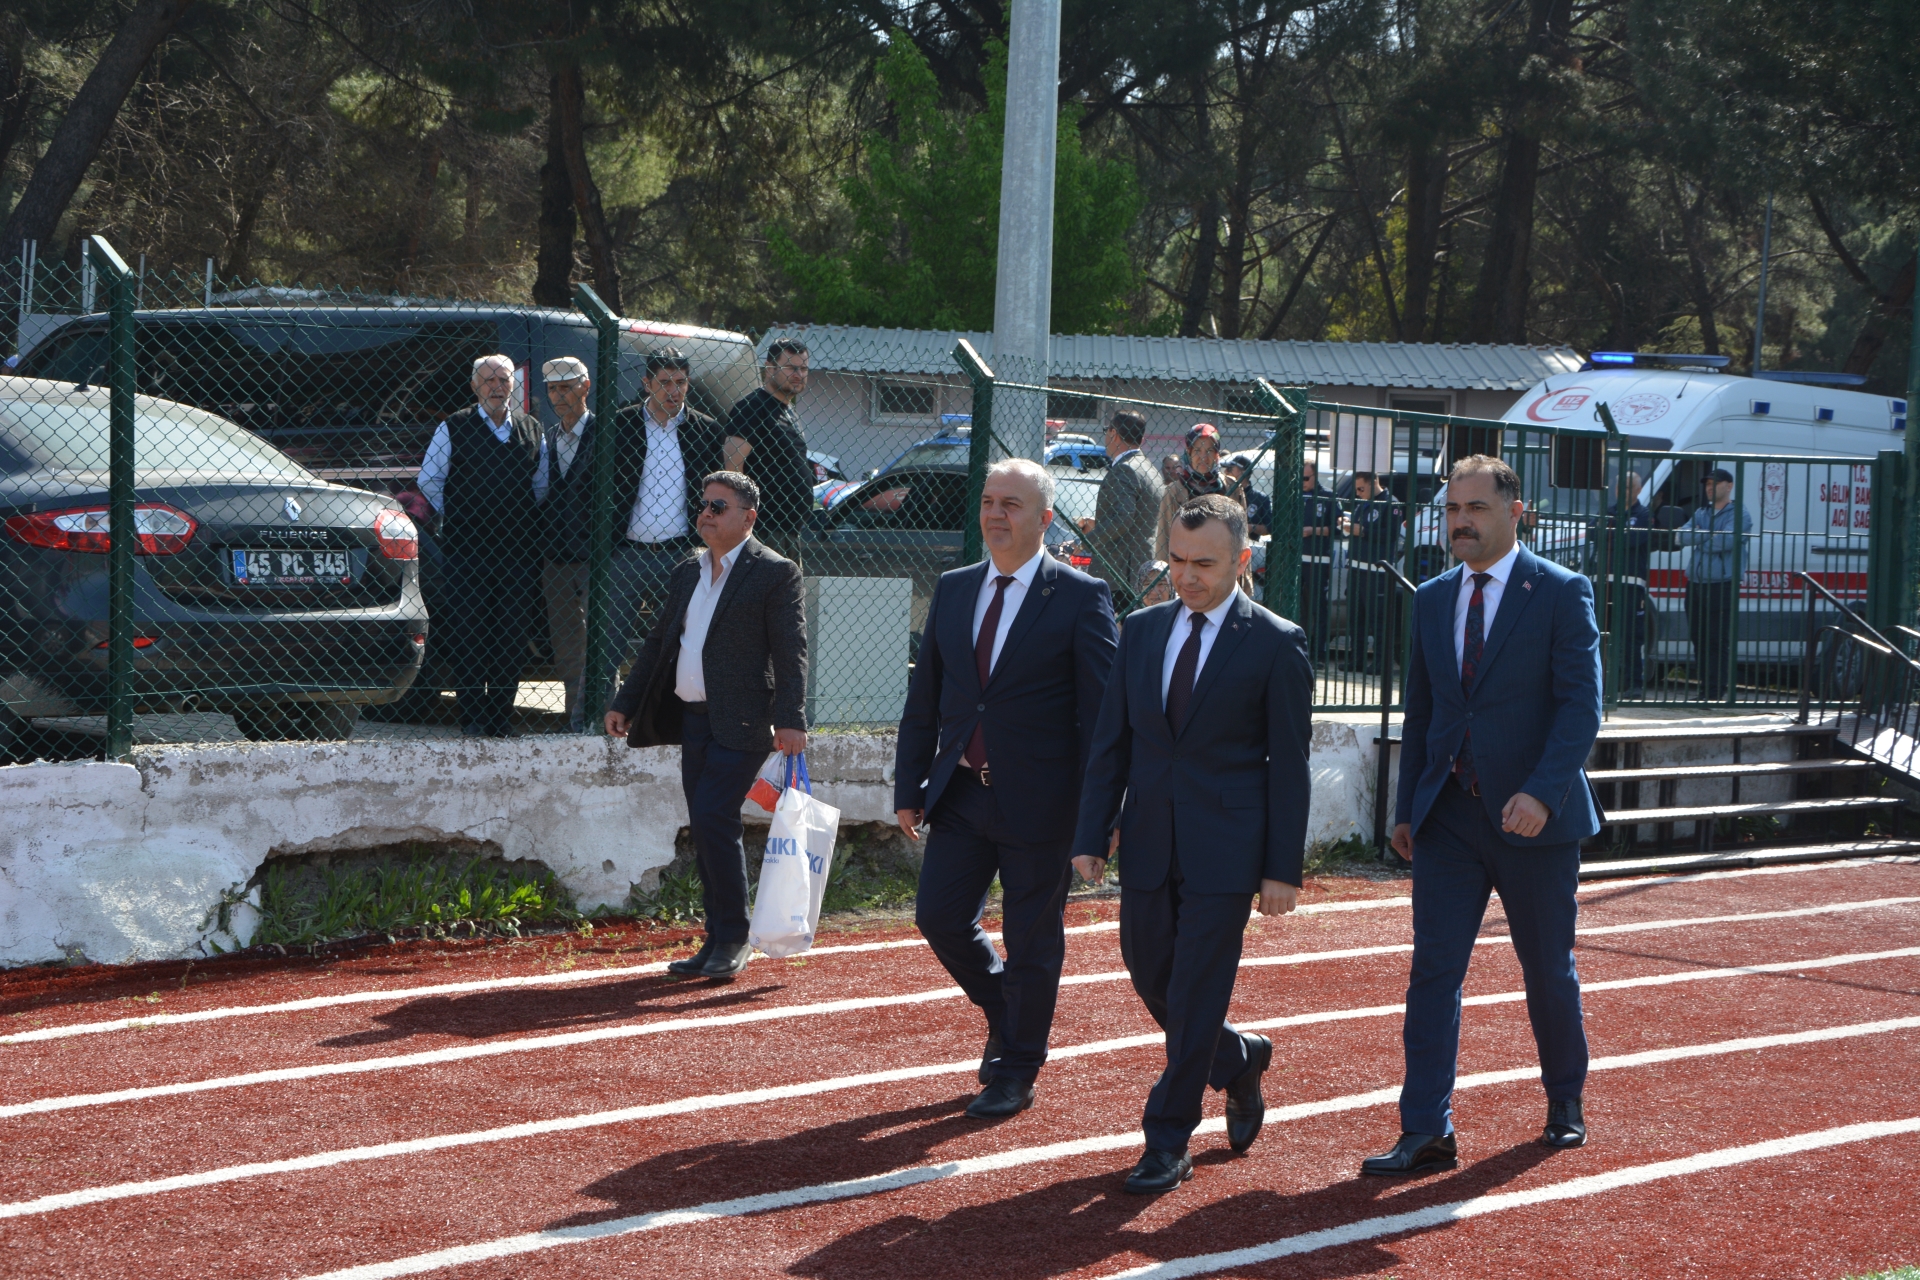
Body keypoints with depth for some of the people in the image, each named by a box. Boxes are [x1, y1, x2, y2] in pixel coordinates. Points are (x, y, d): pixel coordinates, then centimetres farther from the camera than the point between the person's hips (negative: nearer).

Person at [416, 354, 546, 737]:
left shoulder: (531, 429, 13)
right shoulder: (453, 429, 4)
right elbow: (428, 481, 8)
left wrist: (532, 526, 9)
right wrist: (454, 518, 9)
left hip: (519, 549, 2)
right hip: (468, 550, -2)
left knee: (513, 633, 1)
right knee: (467, 632, -5)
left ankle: (502, 716, 7)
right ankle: (473, 717, 0)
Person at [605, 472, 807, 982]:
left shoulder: (775, 573, -5)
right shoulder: (688, 572, 16)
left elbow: (791, 653, -11)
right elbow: (659, 643, 23)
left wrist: (790, 719, -21)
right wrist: (625, 703, 19)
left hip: (739, 724, -7)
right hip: (693, 719, 7)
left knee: (713, 819, -15)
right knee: (706, 829, 9)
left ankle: (734, 940, -4)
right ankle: (718, 942, 16)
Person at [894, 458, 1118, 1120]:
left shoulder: (1081, 598, -8)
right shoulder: (952, 590, 8)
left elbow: (1101, 711, -9)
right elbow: (924, 698, 12)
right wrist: (909, 788, 6)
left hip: (1038, 799, -5)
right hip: (961, 792, 5)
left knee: (1031, 941, 4)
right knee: (939, 916, 5)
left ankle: (1015, 1074, 19)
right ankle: (1006, 1016, 32)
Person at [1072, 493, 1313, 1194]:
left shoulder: (1275, 643, -6)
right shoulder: (1143, 630, 8)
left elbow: (1288, 765, -5)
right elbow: (1112, 741, 10)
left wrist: (1282, 870, -8)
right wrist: (1091, 837, 2)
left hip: (1225, 848, -5)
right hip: (1149, 843, 5)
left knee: (1194, 998, -4)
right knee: (1150, 978, 12)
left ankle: (1168, 1144, 5)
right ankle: (1241, 1060, 38)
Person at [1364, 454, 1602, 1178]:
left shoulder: (1560, 594, -7)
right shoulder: (1432, 600, 10)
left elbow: (1581, 705, -14)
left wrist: (1542, 792, -25)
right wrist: (1406, 807, 11)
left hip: (1532, 818, -4)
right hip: (1448, 814, 4)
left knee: (1549, 970, 10)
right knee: (1433, 969, -5)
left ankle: (1565, 1103, 31)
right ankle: (1426, 1132, -7)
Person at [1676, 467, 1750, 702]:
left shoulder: (1739, 514, -1)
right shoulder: (1701, 512, 19)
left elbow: (1727, 541, -17)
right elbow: (1681, 536, 5)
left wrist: (1696, 538, -6)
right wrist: (1708, 535, -11)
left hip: (1723, 586, -7)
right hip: (1696, 585, 7)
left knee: (1718, 643, -9)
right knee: (1698, 639, 7)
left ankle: (1715, 693, -10)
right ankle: (1705, 690, 12)